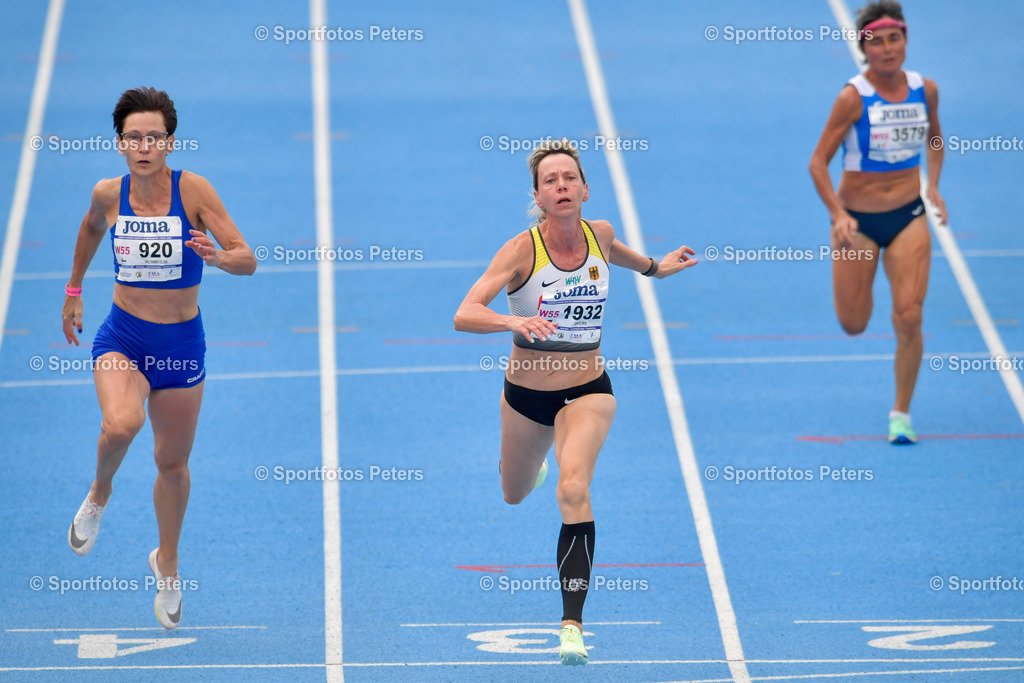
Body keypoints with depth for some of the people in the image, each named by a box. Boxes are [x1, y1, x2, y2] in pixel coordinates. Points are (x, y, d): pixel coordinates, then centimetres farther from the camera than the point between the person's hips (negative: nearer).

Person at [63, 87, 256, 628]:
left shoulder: (192, 189, -14)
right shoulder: (109, 194, -7)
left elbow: (248, 260, -15)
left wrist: (217, 256, -36)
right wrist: (74, 290, 24)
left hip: (181, 341, 0)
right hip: (122, 335, 0)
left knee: (172, 461, 12)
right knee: (120, 424, -30)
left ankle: (167, 564, 37)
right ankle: (99, 494, 4)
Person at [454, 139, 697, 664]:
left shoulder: (599, 235, -8)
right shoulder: (521, 250, -21)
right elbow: (464, 316, -31)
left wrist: (653, 267, 34)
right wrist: (513, 321, -50)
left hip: (587, 392, 0)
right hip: (526, 395, 0)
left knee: (573, 491, -25)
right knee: (515, 494, 24)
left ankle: (572, 625, -26)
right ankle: (534, 462, 66)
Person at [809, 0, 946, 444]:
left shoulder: (925, 90, -3)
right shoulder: (854, 97, -15)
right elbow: (819, 162, -13)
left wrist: (933, 187, 6)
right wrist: (838, 215, -24)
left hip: (909, 218, 2)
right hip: (858, 221, -2)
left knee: (908, 319, -9)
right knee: (854, 325, 5)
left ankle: (901, 413, 7)